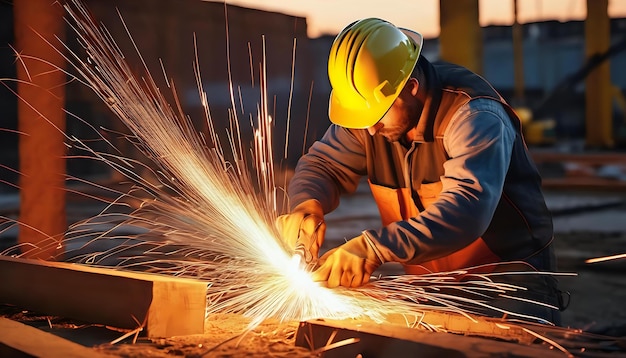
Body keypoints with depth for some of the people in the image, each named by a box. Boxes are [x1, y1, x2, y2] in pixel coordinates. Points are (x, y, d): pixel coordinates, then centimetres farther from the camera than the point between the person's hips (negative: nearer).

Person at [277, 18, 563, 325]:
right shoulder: (368, 107, -6)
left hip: (510, 279, -5)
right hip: (429, 288, 6)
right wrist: (307, 204, -21)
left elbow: (466, 209, -40)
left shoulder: (473, 115, -26)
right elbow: (323, 164, 4)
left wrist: (374, 248, -50)